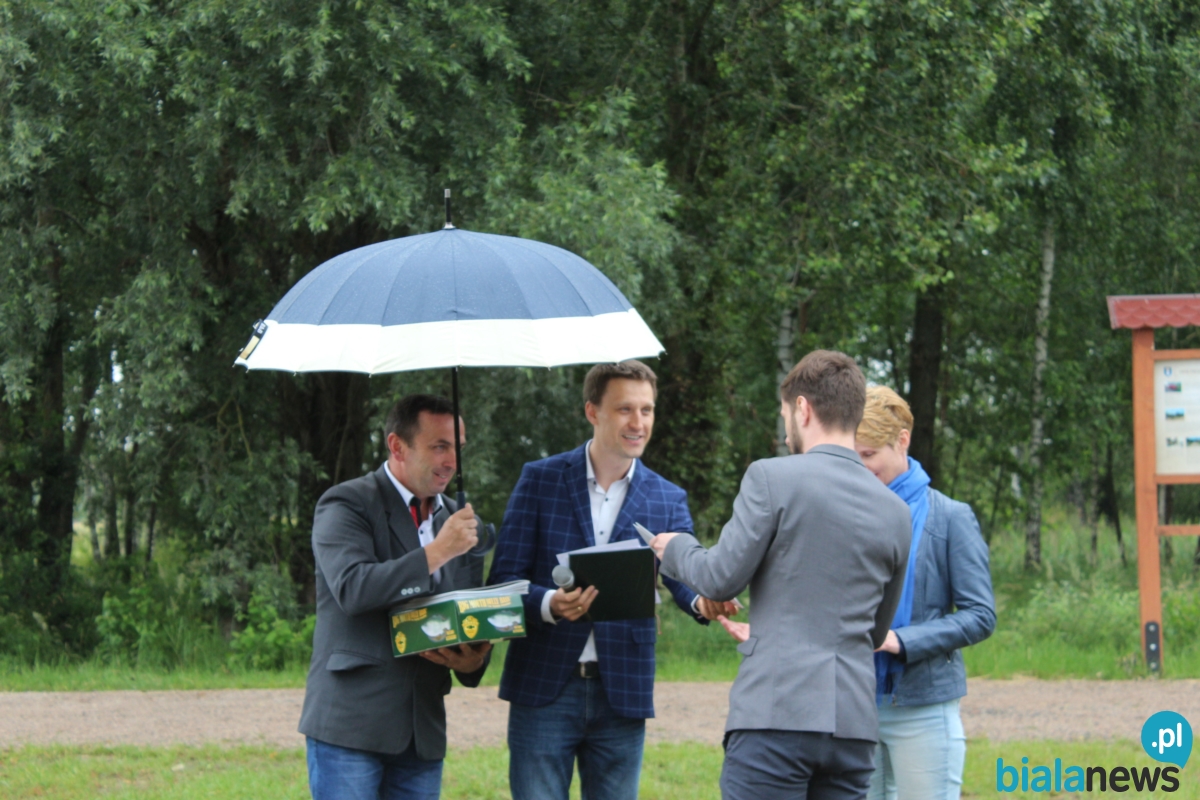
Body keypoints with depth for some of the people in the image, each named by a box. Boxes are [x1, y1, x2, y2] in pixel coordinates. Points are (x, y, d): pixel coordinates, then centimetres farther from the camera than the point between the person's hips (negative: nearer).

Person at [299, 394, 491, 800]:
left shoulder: (458, 519, 17)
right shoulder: (345, 504, -2)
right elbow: (352, 588, -19)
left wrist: (472, 661, -3)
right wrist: (437, 552, -18)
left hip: (423, 728, 6)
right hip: (350, 723, -6)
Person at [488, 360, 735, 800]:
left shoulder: (667, 500, 8)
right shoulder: (540, 479, 2)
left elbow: (687, 574, -5)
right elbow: (503, 578, -2)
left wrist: (702, 602, -29)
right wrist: (549, 604, -24)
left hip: (622, 694, 2)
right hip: (544, 688, -2)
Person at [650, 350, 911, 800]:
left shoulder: (772, 478, -4)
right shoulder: (894, 512, 13)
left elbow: (721, 579, -4)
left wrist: (675, 549, 18)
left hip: (777, 716, -5)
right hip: (855, 723, 6)